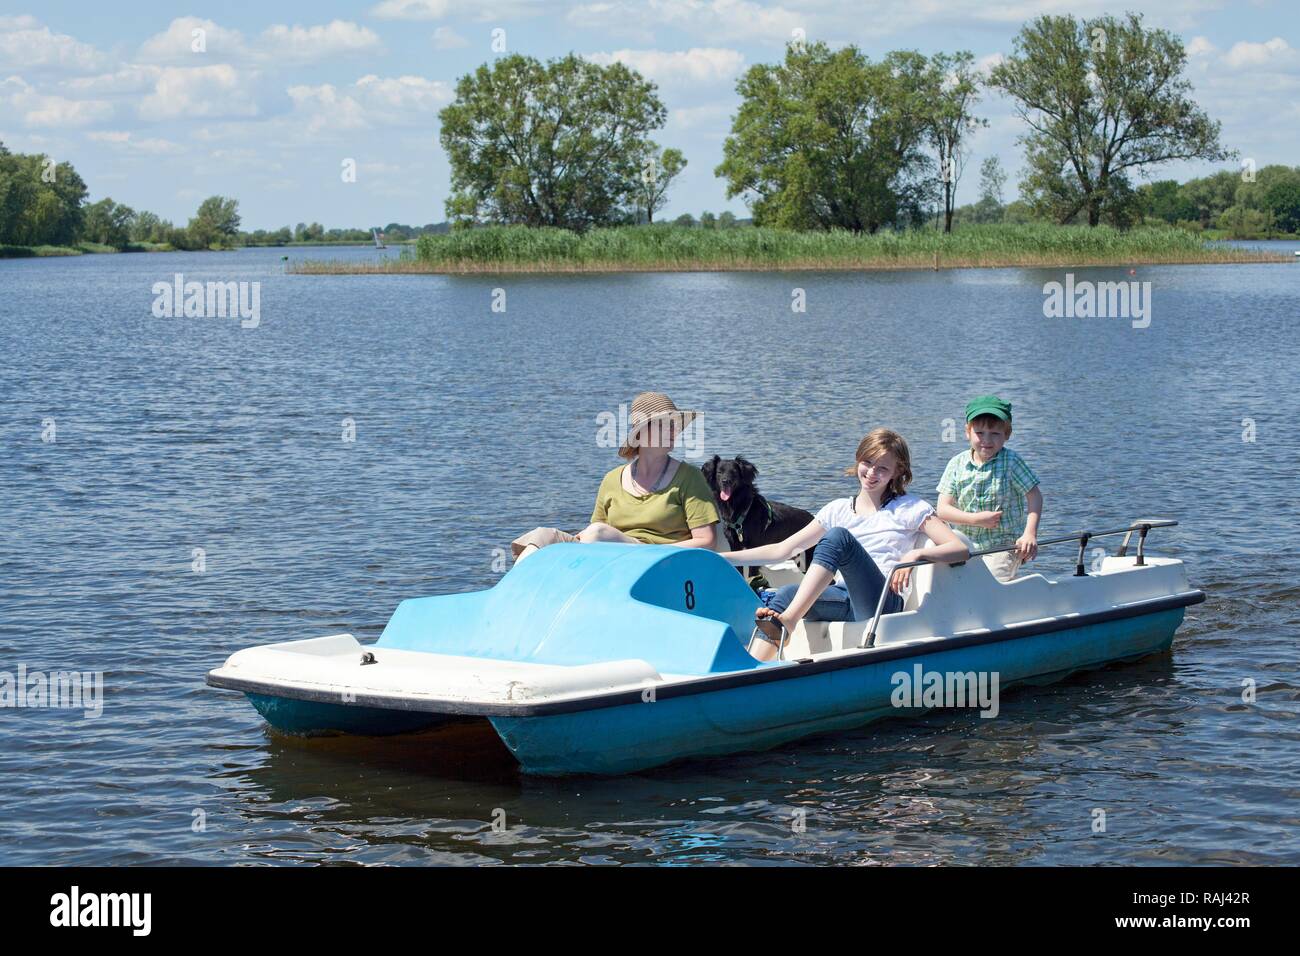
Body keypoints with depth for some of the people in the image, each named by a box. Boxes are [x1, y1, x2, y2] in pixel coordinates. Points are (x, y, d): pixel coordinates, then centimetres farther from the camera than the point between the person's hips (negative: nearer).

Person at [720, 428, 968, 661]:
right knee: (786, 594, -26)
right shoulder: (839, 510, 19)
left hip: (884, 603, -4)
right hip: (846, 601, 5)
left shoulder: (909, 508, 8)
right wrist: (724, 558, 8)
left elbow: (960, 550, -2)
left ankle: (788, 620, -38)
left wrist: (916, 554, -21)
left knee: (839, 536, -27)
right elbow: (783, 550, 17)